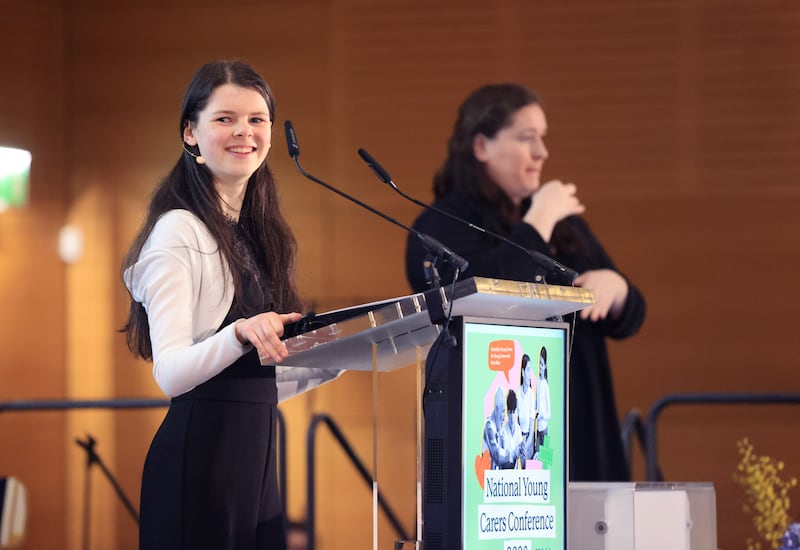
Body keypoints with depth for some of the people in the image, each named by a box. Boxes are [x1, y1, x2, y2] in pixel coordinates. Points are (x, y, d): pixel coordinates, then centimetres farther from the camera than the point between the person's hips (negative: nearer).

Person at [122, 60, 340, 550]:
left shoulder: (258, 234, 17)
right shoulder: (179, 231, -8)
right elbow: (171, 372, -18)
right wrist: (240, 333, -34)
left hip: (256, 455, 8)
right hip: (201, 451, -8)